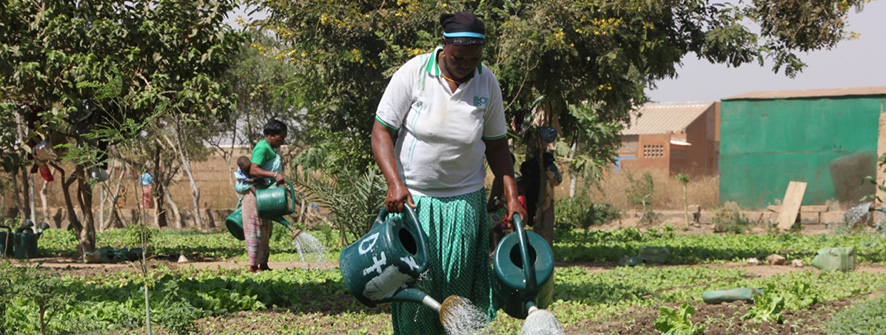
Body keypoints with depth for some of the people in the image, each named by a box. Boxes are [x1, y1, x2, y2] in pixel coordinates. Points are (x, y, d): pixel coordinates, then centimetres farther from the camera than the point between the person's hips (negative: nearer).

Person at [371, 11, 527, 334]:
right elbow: (381, 131, -9)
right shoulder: (413, 73, -10)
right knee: (414, 280, -3)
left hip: (464, 199, 2)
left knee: (458, 282, 1)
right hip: (412, 198, -2)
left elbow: (496, 144, 9)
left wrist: (511, 196, 0)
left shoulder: (487, 83, -1)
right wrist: (395, 183, -22)